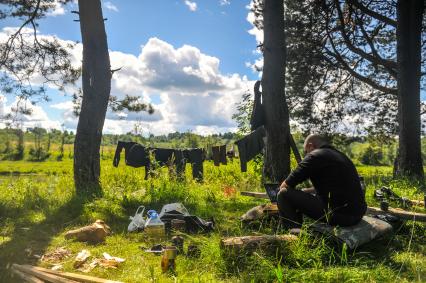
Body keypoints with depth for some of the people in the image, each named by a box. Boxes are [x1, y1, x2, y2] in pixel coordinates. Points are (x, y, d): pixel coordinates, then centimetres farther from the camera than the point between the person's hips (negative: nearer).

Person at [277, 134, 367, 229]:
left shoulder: (315, 156, -8)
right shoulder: (341, 155, 19)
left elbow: (286, 185, -6)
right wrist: (304, 191, 30)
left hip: (338, 215, -9)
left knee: (284, 194, -4)